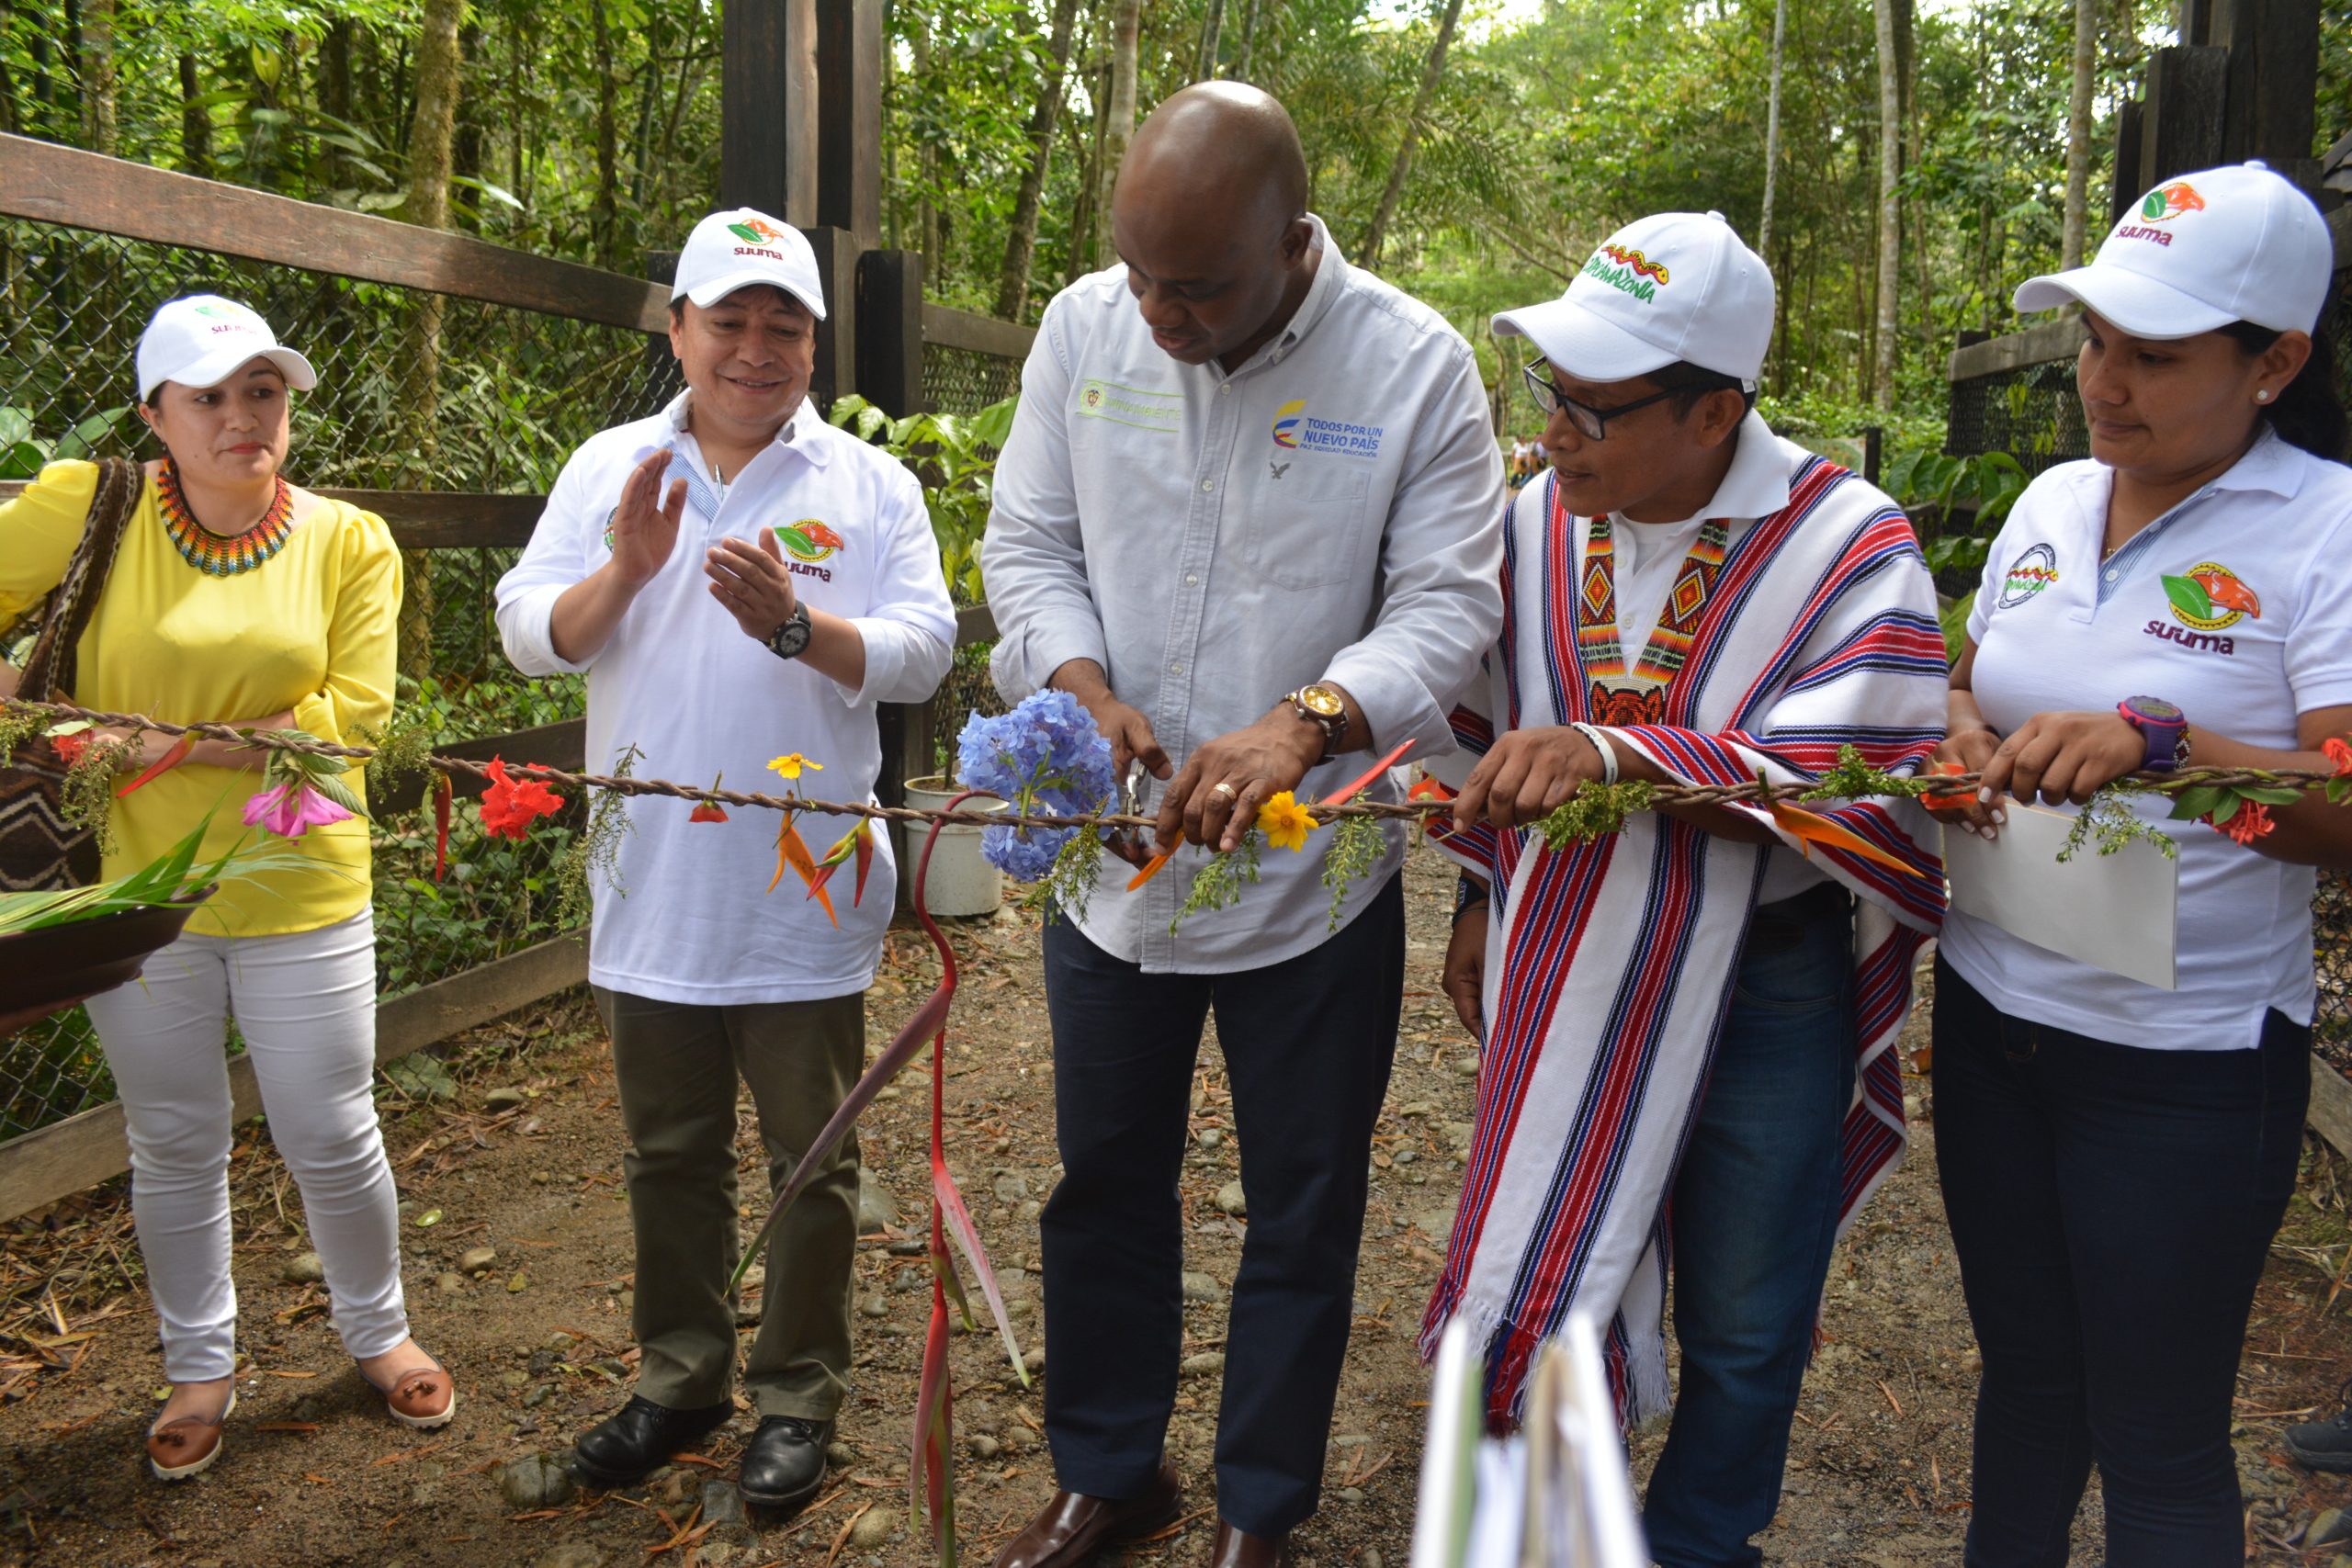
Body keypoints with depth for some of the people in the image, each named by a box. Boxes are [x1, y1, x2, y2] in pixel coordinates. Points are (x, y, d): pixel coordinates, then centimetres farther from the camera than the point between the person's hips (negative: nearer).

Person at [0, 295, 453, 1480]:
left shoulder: (350, 542, -4)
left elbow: (352, 712, -12)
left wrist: (176, 743, -18)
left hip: (299, 893, 0)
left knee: (332, 1140, 9)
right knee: (174, 1149, 15)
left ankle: (377, 1331, 35)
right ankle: (200, 1367, 37)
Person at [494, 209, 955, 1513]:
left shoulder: (872, 485, 0)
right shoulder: (608, 469, 6)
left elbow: (922, 653, -7)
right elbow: (529, 634, 0)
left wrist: (798, 626, -23)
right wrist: (623, 570, -17)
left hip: (807, 893, -2)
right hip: (650, 887, 3)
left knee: (813, 1160, 8)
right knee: (669, 1156, 17)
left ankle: (796, 1396, 26)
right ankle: (680, 1377, 35)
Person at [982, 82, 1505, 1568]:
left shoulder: (1416, 365, -13)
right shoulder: (1087, 326, -3)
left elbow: (1448, 599, -14)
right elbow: (1029, 540, 2)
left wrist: (1303, 724, -31)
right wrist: (1082, 689, -17)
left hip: (1315, 882, -3)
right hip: (1113, 861, 3)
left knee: (1302, 1217, 12)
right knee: (1106, 1182, 18)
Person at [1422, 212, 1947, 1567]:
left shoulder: (1852, 554, -17)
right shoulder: (1541, 520, -2)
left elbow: (1837, 785, -28)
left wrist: (1618, 756, -40)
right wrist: (1482, 898, 15)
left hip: (1764, 994, -4)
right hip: (1564, 974, 4)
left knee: (1741, 1325, 13)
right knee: (1548, 1257, 19)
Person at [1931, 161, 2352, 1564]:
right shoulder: (2054, 499, 6)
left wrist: (2156, 745, -33)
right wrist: (1962, 729, -5)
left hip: (2185, 1064, -5)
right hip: (1991, 1013, 5)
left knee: (2159, 1444, 8)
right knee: (2024, 1372, 21)